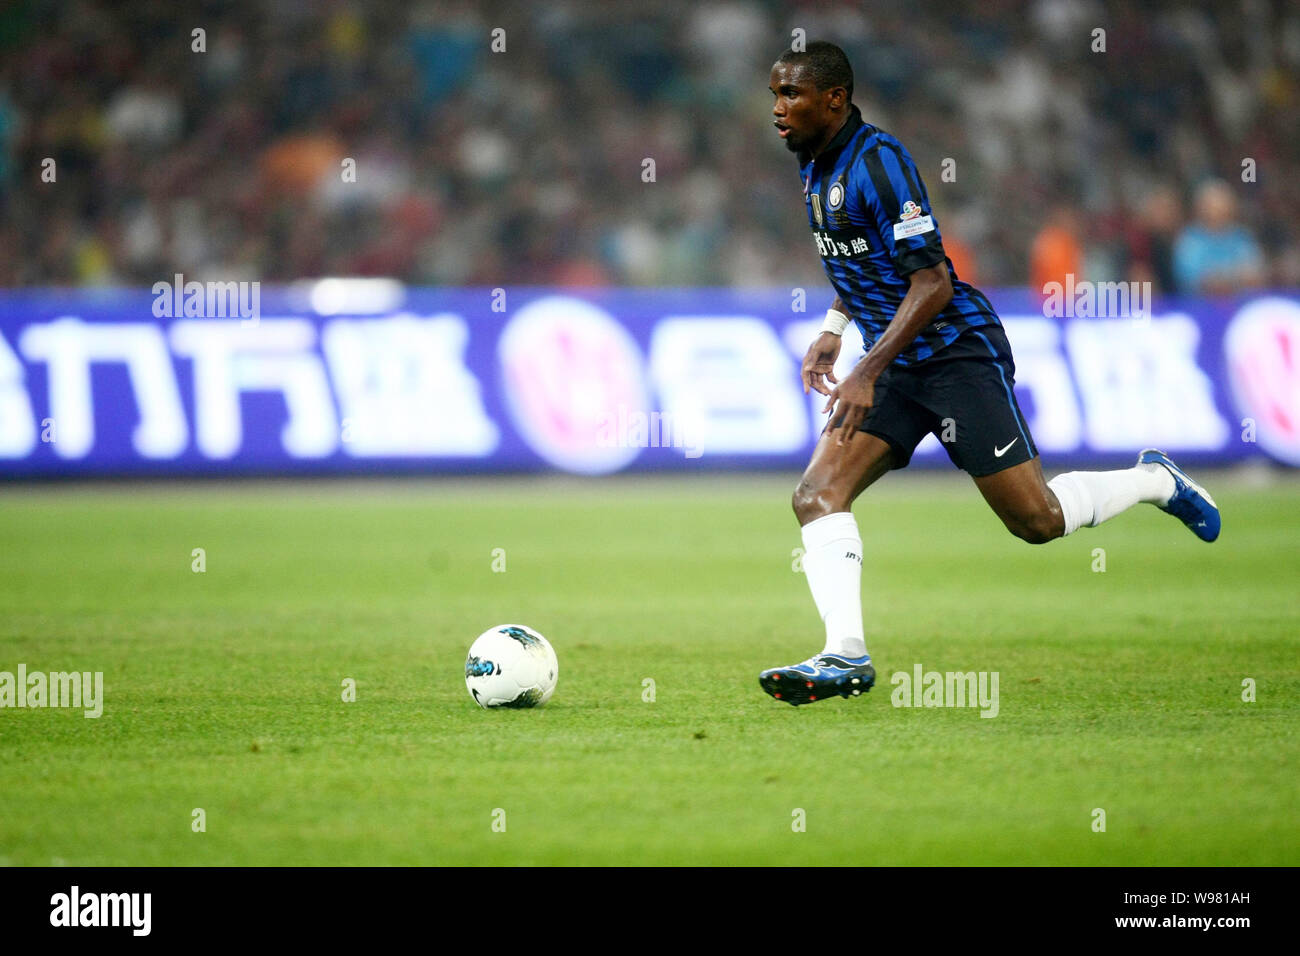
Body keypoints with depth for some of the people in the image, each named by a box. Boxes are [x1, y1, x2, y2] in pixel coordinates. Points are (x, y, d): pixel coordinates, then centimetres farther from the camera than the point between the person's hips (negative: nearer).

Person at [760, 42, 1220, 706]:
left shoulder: (878, 161, -20)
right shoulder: (814, 167, 9)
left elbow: (932, 283, -24)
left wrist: (868, 373, -28)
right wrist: (832, 331, 19)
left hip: (957, 351, -8)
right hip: (895, 365, 8)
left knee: (1037, 520, -5)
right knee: (817, 495, -12)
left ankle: (1157, 481, 21)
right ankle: (846, 654, -18)